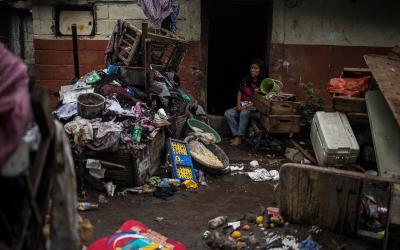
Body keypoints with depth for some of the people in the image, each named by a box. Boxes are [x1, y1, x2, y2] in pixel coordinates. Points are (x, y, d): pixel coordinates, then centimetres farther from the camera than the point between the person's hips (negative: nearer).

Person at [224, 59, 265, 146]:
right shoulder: (246, 80, 8)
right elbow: (239, 93, 12)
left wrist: (246, 106, -21)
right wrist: (238, 105, -3)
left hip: (255, 109, -6)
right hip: (242, 106, 6)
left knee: (244, 113, -38)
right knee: (227, 114, -17)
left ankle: (238, 138, -29)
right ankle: (236, 135, -18)